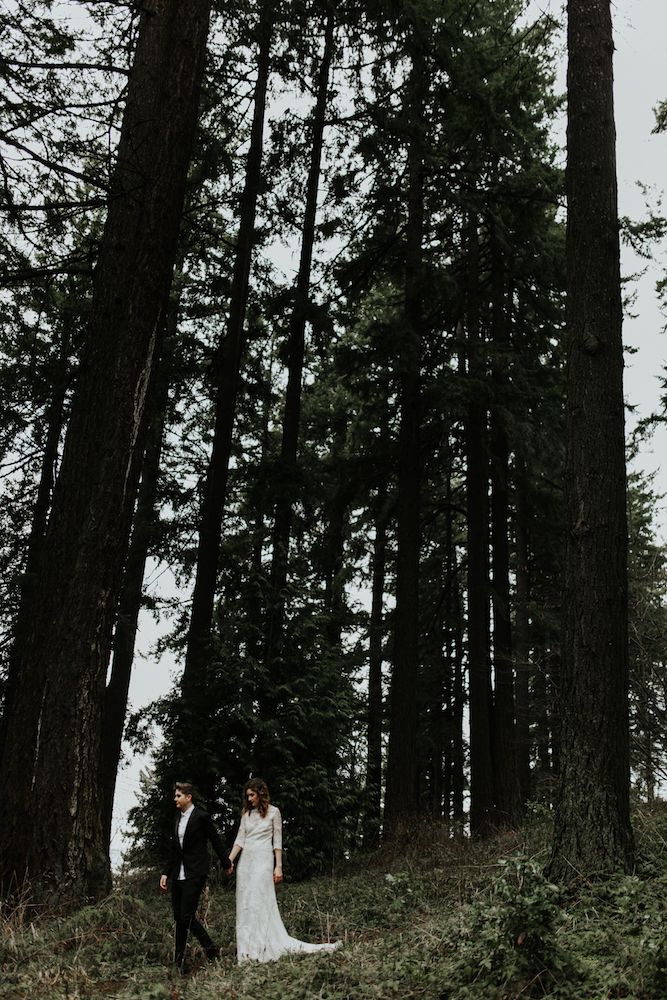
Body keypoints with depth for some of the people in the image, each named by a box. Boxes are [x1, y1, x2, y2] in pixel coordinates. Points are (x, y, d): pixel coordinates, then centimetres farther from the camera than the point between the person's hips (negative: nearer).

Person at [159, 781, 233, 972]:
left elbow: (216, 840, 0)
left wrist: (227, 863, 8)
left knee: (186, 917, -10)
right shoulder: (177, 818, 13)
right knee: (179, 918, 6)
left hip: (194, 875, -8)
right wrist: (165, 872, 11)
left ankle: (180, 960, 2)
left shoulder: (201, 816, -9)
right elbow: (173, 848, 17)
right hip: (178, 875, 8)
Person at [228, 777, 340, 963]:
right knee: (244, 904, 5)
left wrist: (278, 867, -6)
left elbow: (277, 841, -1)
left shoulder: (273, 812, -1)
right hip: (245, 860, 5)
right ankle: (246, 946, 11)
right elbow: (240, 839, 7)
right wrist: (229, 860, -6)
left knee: (260, 903, -9)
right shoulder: (246, 814, 11)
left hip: (263, 860, -5)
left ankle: (260, 948, -3)